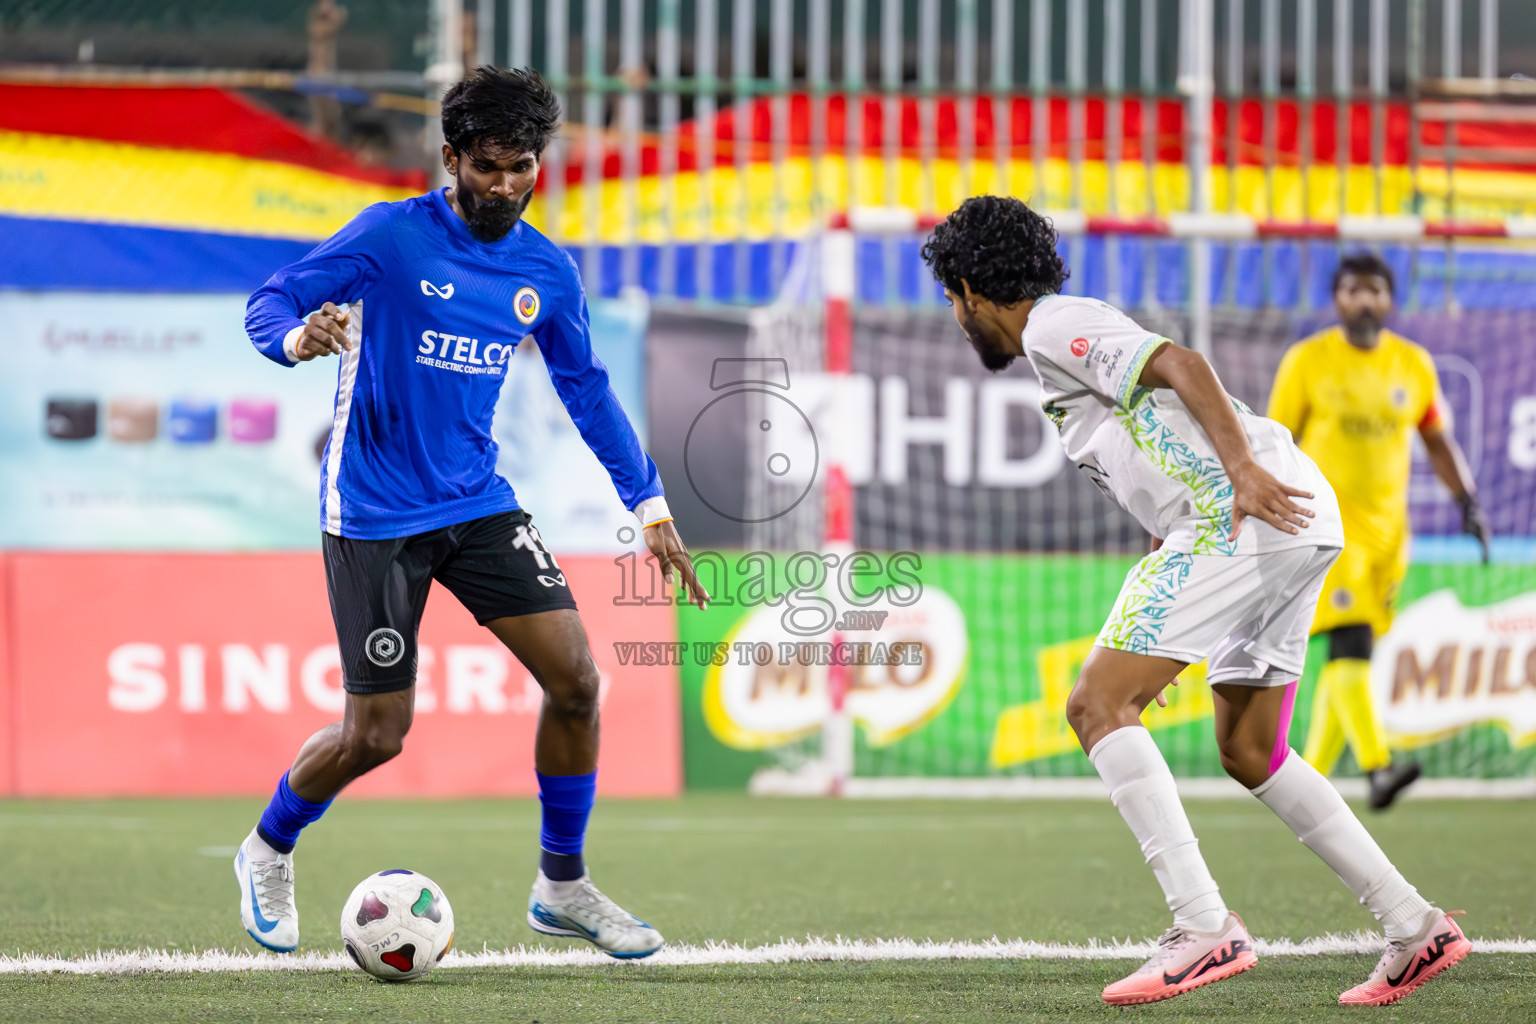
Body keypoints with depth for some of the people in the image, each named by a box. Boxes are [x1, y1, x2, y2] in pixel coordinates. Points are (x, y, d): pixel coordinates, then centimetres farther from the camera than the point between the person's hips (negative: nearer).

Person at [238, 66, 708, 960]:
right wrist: (299, 336, -34)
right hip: (374, 513, -5)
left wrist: (652, 508, 14)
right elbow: (269, 305, -9)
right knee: (377, 735, -5)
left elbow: (587, 389, 16)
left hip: (478, 502, 5)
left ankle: (563, 886, 11)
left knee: (576, 678, -7)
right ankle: (269, 852, 25)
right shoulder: (391, 235, -11)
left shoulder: (547, 272, 5)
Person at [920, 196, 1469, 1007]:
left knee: (1098, 705, -9)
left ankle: (1204, 929, -17)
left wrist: (1243, 471, -26)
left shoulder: (1052, 327, 0)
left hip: (1242, 515, -10)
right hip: (1298, 521, 10)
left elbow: (1181, 364, -15)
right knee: (1249, 752, 18)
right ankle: (1413, 928, 16)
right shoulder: (1073, 334, 29)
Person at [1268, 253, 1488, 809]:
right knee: (1349, 642, -19)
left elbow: (1438, 441, 16)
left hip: (1387, 525, 5)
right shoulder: (1308, 361, -2)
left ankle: (1310, 777, 18)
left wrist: (1468, 502, 4)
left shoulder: (1414, 365, 8)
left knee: (1350, 654, 7)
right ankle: (1378, 767, -30)